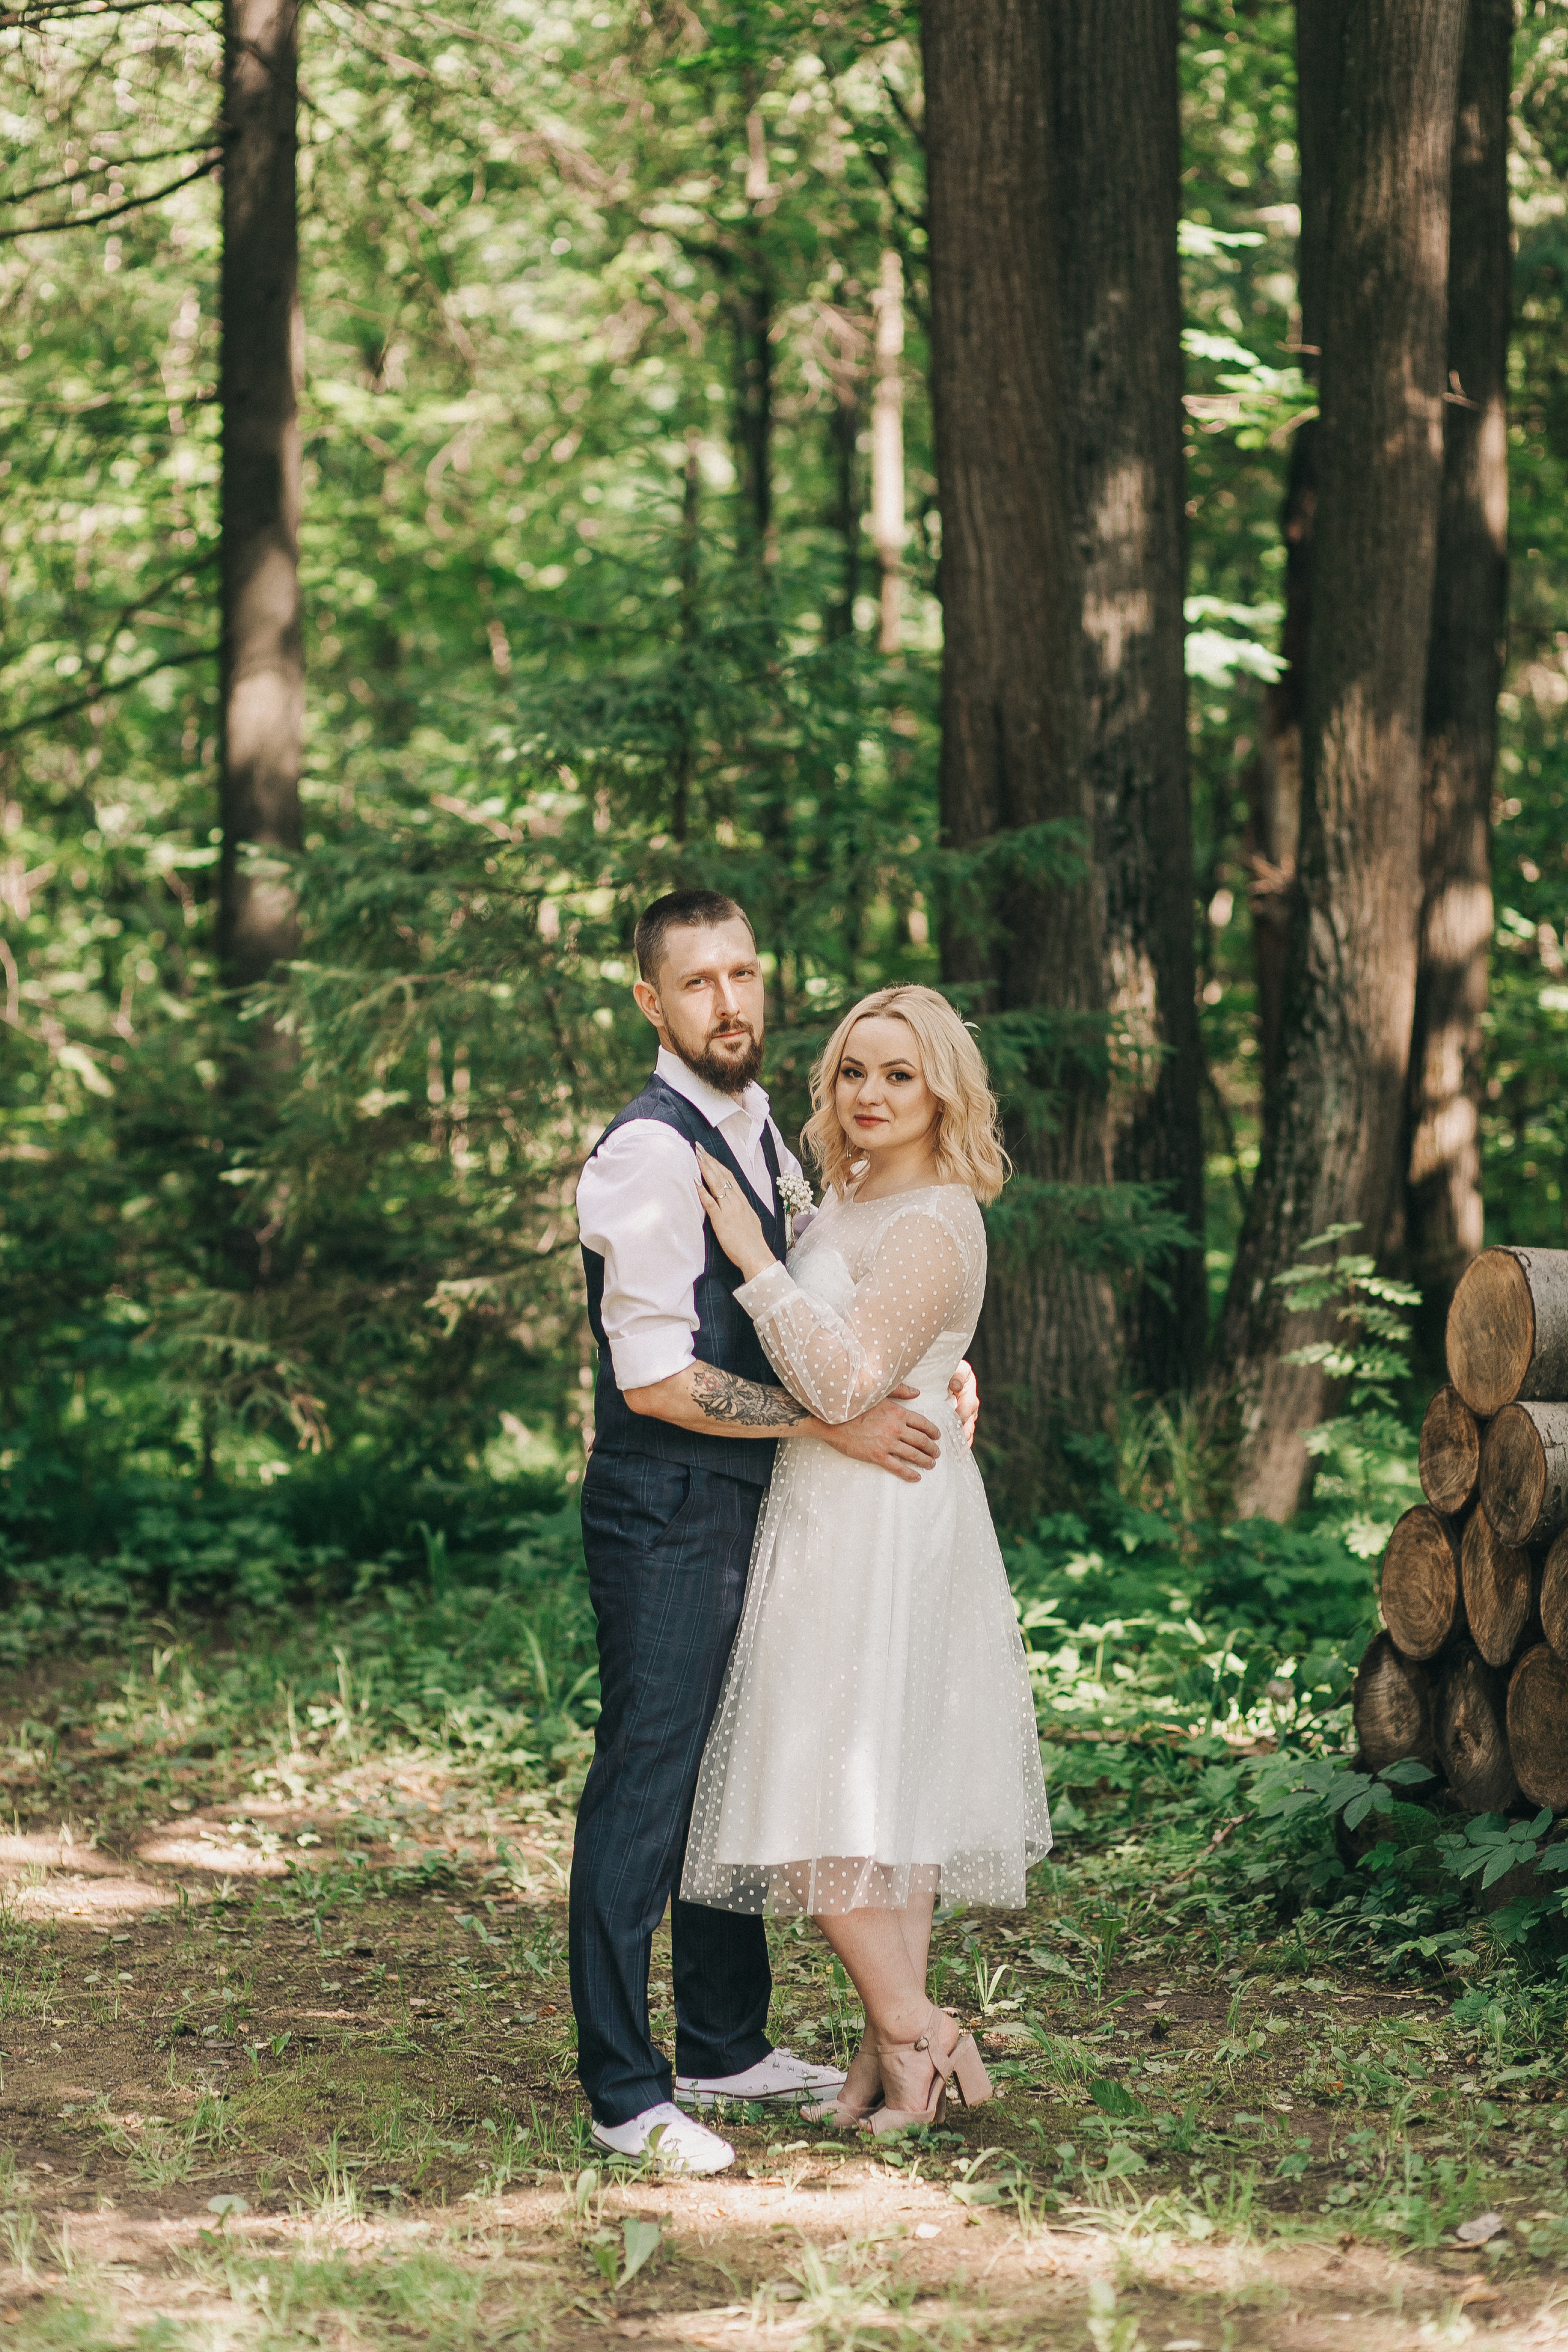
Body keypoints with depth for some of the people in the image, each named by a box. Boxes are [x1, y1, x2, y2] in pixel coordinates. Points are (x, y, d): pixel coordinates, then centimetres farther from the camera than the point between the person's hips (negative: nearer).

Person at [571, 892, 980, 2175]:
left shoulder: (762, 1132, 12)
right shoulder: (649, 1154, -17)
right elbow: (658, 1379, -21)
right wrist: (836, 1423, -16)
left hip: (747, 1507, 9)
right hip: (664, 1509, -9)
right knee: (646, 1783, -5)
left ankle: (724, 2044, 29)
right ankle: (624, 2092, 1)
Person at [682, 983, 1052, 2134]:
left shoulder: (933, 1227, -17)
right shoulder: (852, 1200, 13)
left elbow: (843, 1382, -25)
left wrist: (751, 1251, -22)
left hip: (879, 1526, -10)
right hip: (841, 1520, 10)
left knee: (829, 1801, -9)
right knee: (885, 1798, 11)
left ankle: (911, 2037, -1)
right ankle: (906, 2052, 15)